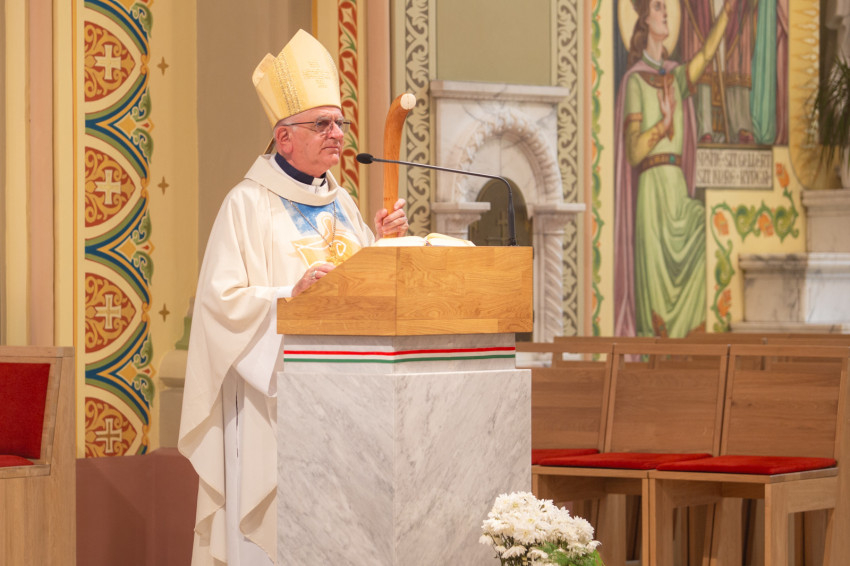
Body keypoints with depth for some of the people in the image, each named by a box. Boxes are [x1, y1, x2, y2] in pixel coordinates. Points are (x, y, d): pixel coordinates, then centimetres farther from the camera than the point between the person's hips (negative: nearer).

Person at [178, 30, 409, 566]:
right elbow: (223, 300, -14)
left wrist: (386, 242, -2)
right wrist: (291, 295, -25)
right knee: (275, 517, -7)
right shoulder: (249, 205, -6)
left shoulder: (340, 203, 14)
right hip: (274, 393, -6)